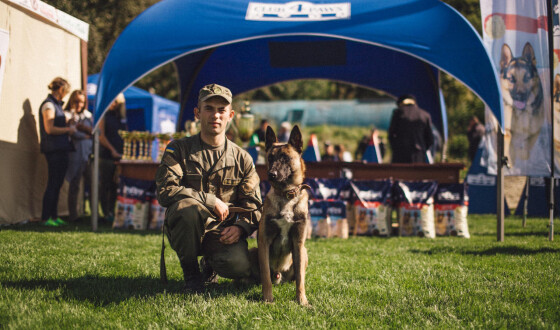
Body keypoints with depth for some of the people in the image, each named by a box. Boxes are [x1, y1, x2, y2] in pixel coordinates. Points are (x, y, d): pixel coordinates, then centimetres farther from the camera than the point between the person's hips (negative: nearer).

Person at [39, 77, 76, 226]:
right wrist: (68, 129, -9)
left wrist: (69, 125, 11)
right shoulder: (48, 105, -11)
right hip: (54, 150, -10)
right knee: (53, 184, -7)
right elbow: (49, 129, -19)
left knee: (57, 184, 11)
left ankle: (53, 216, 16)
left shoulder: (56, 104, 19)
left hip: (61, 149, 10)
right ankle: (46, 218, -3)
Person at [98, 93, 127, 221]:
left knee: (115, 187, 6)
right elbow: (101, 135, -6)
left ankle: (112, 211, 13)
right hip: (106, 156, -5)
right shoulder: (104, 115, -1)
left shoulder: (122, 117, 15)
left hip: (120, 157, 5)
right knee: (105, 185, -1)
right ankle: (106, 213, 3)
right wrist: (112, 150, -10)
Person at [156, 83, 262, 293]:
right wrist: (211, 201, -18)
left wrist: (240, 226, -16)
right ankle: (190, 273, -10)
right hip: (186, 231, -2)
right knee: (188, 207, -37)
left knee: (239, 266, -30)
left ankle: (210, 264, 12)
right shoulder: (178, 150, 0)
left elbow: (253, 204, 6)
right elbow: (165, 191, -14)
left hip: (223, 233, 2)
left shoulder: (241, 158, 7)